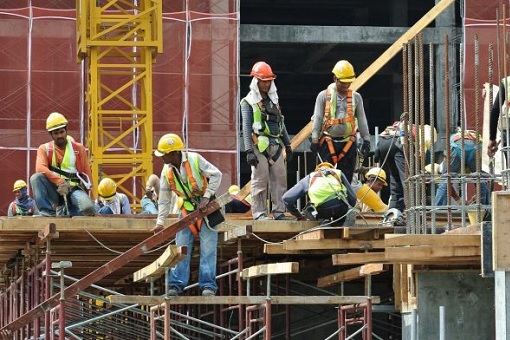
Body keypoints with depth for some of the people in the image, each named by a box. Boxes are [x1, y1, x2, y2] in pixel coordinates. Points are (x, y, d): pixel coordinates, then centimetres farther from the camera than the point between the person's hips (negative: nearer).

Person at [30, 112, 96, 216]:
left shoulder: (78, 148, 9)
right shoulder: (44, 149, 5)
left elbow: (87, 174, 11)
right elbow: (40, 169, -15)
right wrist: (60, 181, -27)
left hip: (74, 189, 0)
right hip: (54, 191, 0)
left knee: (88, 208, -34)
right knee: (36, 177, -30)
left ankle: (69, 210, 1)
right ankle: (47, 211, -25)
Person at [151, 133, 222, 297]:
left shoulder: (195, 159, -18)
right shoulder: (167, 172, -5)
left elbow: (216, 175, -14)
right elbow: (164, 199, 1)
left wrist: (206, 197, -19)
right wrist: (160, 222, -4)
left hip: (206, 206, -4)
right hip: (187, 209, 4)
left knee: (208, 248, -6)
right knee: (181, 247, 0)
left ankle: (208, 285, -4)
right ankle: (176, 284, 4)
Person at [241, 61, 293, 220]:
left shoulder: (273, 100, 20)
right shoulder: (249, 102, -1)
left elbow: (281, 124, 25)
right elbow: (246, 127, -8)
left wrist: (287, 145, 21)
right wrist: (249, 151, -16)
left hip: (276, 146, 6)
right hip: (259, 146, -6)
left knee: (279, 179, 3)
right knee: (260, 180, -6)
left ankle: (279, 212, 6)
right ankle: (259, 213, -3)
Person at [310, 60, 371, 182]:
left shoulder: (356, 97, 9)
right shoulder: (324, 96, 1)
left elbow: (362, 120, 10)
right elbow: (317, 119, 0)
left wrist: (366, 140, 4)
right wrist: (314, 140, -6)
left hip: (348, 143, 2)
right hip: (328, 142, -2)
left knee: (346, 176, 3)